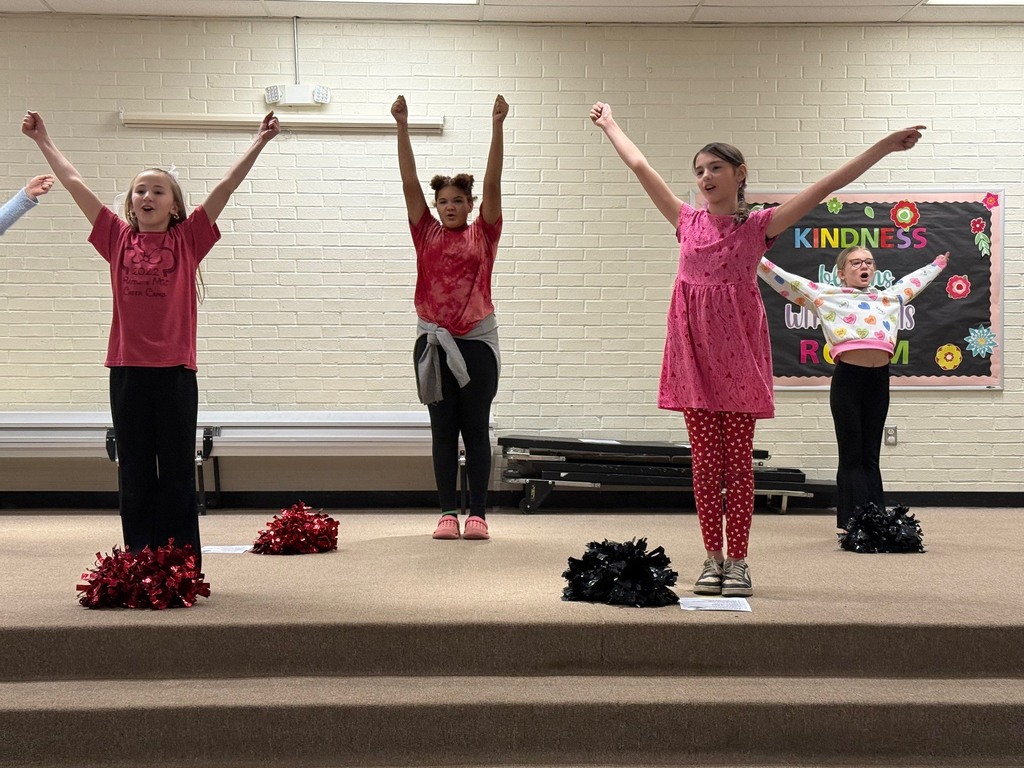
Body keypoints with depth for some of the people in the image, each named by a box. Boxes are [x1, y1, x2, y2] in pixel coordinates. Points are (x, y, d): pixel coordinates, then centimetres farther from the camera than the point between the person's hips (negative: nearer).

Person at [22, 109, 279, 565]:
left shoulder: (188, 239, 3)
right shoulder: (118, 238, 7)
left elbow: (227, 185, -1)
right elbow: (74, 183, 12)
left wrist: (260, 141, -4)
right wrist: (43, 140, 16)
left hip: (175, 369, -2)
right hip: (127, 368, 2)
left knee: (177, 473, 4)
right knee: (135, 475, 7)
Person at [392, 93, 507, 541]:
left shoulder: (482, 235, 3)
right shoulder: (427, 235, 6)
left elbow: (492, 184, -6)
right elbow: (410, 184, -1)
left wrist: (497, 127, -15)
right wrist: (402, 127, -9)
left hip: (477, 341, -1)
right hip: (433, 342, 1)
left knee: (476, 429, 4)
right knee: (443, 431, 6)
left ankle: (477, 513, 7)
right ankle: (448, 513, 10)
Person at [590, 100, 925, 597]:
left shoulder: (759, 225, 1)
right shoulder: (688, 221, 10)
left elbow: (826, 186, -4)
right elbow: (639, 166, 17)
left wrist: (884, 147, -9)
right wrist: (609, 125, 24)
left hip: (738, 350, -2)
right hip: (695, 349, 2)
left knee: (738, 461, 1)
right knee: (705, 461, 4)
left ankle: (737, 561, 7)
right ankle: (713, 559, 11)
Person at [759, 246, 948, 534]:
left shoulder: (888, 297, 23)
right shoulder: (825, 295, 9)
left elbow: (916, 280, 41)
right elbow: (782, 279, 7)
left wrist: (938, 263, 52)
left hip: (879, 379, 4)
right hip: (847, 378, -4)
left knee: (870, 456, 9)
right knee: (851, 455, 0)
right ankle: (851, 524, 4)